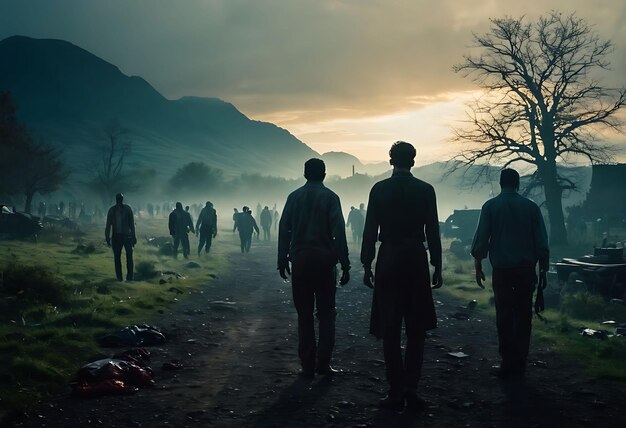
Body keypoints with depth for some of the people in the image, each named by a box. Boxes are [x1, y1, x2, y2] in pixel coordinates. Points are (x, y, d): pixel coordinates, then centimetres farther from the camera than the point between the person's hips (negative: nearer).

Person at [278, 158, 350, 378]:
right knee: (326, 313, 5)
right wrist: (345, 265, -6)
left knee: (304, 314, 7)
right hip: (324, 260, -2)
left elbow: (284, 230, 3)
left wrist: (282, 260, 7)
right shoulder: (330, 197, -2)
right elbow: (339, 232, -8)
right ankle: (323, 363, 0)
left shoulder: (294, 197, 5)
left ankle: (307, 365, 7)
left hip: (300, 261, 2)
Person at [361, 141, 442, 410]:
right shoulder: (425, 190, -1)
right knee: (416, 329, 10)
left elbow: (370, 230, -2)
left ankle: (396, 393, 8)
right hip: (416, 260, 0)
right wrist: (437, 266, 5)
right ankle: (410, 389, 3)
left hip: (388, 260, 0)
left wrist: (367, 265, 5)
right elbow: (433, 231, -1)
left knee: (390, 330, 6)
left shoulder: (379, 189, -1)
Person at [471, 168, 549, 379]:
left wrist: (478, 266, 8)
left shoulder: (491, 206, 1)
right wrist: (543, 270, 11)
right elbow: (542, 243, 5)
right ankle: (519, 364, 9)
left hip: (502, 269, -1)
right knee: (523, 316, 7)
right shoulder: (531, 207, 5)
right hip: (526, 268, 2)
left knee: (504, 316, 2)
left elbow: (481, 239, -1)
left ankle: (508, 364, 1)